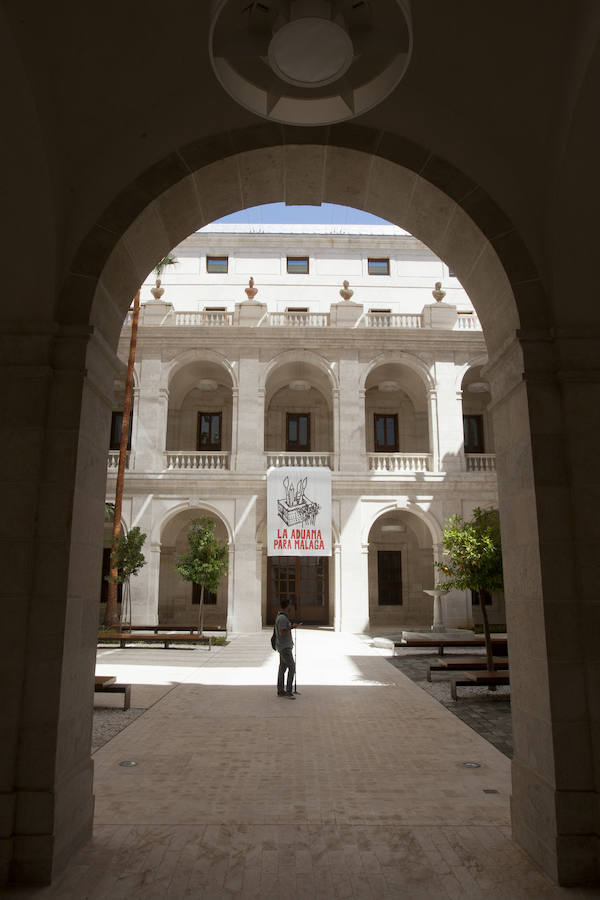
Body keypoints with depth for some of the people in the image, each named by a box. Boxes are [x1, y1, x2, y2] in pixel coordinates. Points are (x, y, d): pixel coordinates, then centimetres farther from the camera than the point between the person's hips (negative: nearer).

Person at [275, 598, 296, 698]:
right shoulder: (283, 618, -19)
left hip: (285, 646, 10)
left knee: (283, 667, 11)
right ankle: (289, 691, -12)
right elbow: (282, 633, -24)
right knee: (292, 667, -12)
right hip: (284, 646, -10)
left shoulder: (280, 617, 13)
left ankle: (280, 691, 15)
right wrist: (291, 627, -14)